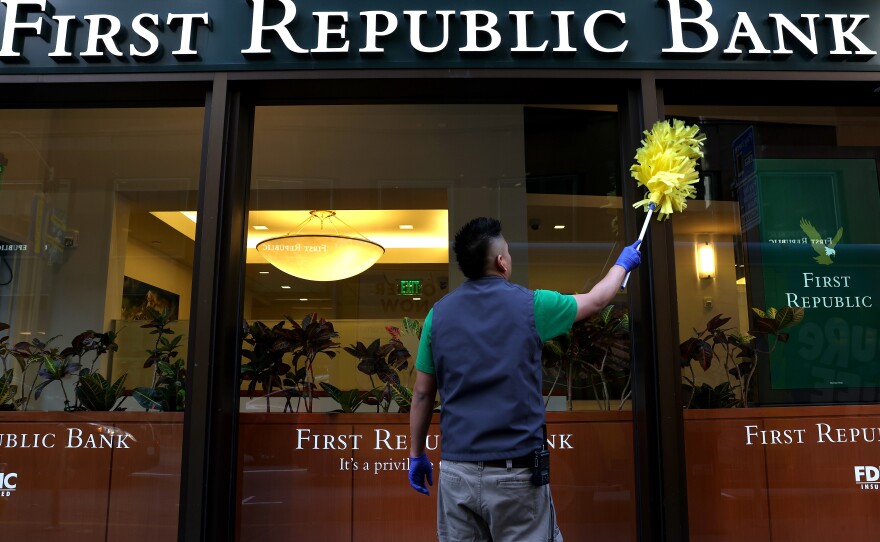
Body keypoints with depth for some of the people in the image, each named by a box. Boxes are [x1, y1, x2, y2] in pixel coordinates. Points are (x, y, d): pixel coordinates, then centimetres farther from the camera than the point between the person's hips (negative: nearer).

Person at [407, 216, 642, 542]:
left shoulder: (439, 313, 1)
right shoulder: (530, 305, -5)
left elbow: (422, 393, 6)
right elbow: (596, 301, 13)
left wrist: (416, 454, 17)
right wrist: (623, 263, 32)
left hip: (456, 469, 3)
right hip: (515, 472, -3)